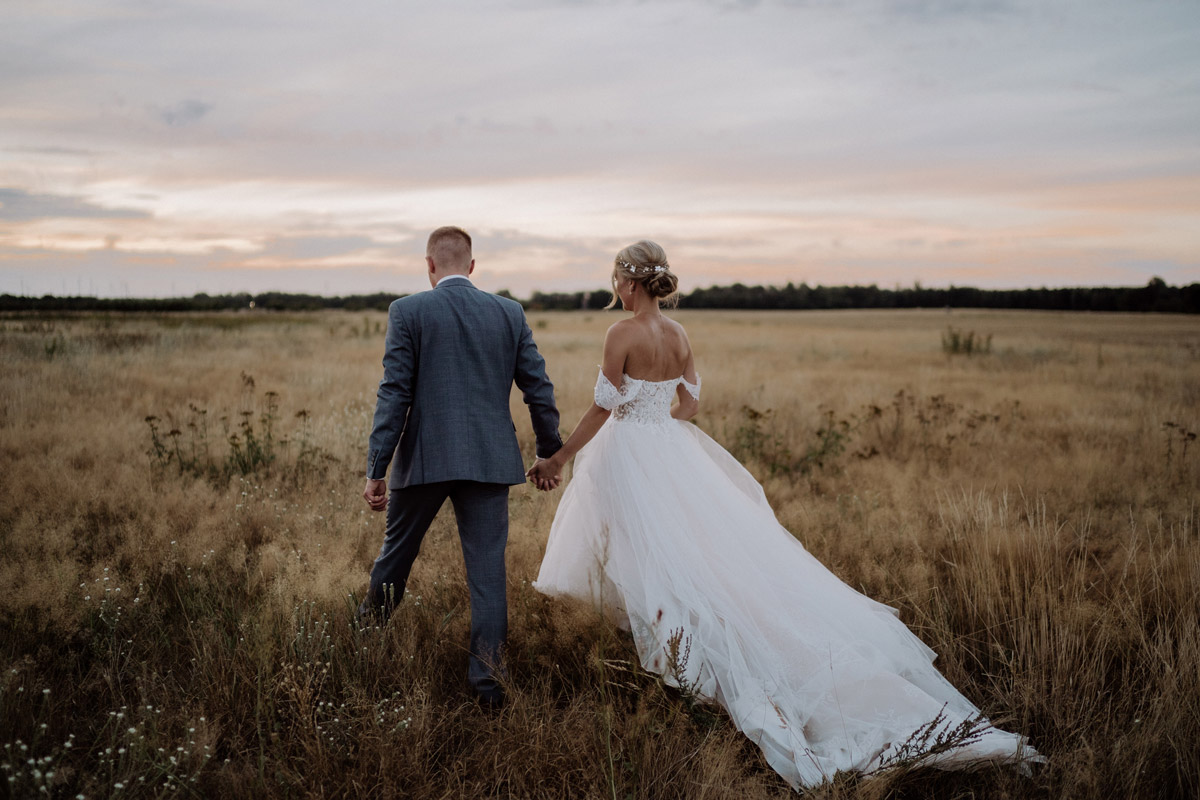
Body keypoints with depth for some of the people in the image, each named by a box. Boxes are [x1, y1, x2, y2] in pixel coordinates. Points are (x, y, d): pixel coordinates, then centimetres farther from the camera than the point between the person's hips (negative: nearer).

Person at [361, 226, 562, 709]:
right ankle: (488, 680, 4)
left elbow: (394, 393, -9)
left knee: (397, 550, 22)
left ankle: (369, 627, 46)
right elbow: (539, 389, 6)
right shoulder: (510, 313, 4)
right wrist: (549, 453, 18)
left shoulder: (409, 312, -4)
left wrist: (375, 470, -7)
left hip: (425, 458, -1)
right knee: (488, 570, 4)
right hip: (490, 460, 1)